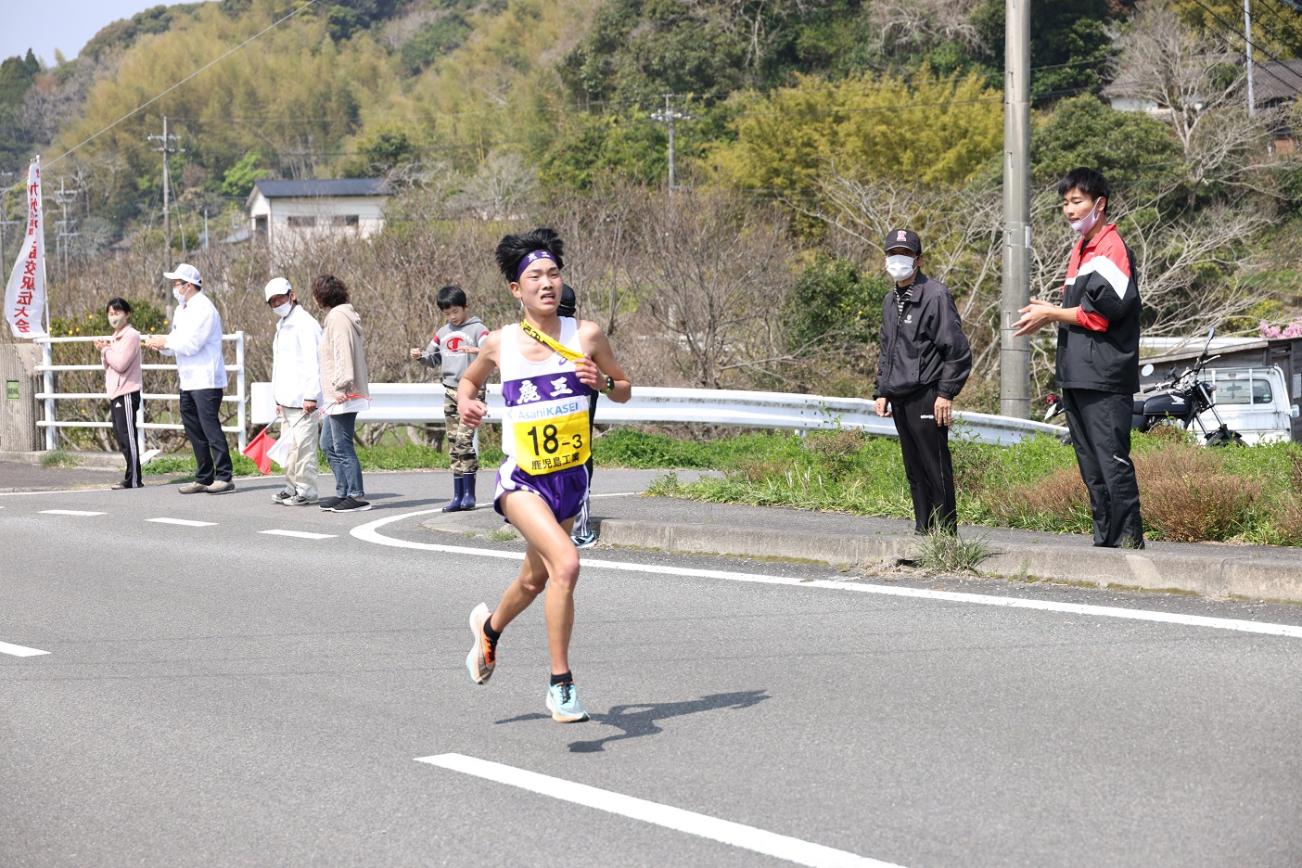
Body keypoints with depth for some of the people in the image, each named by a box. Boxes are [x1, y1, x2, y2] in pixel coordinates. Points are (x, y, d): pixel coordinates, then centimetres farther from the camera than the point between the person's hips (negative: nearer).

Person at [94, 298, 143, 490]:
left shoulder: (131, 336, -9)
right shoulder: (116, 337, 20)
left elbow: (120, 364, -17)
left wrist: (105, 350, -5)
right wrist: (104, 351, 6)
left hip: (127, 393, -10)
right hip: (115, 393, 10)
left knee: (127, 436, -10)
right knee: (121, 437, 10)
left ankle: (133, 479, -9)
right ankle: (131, 478, 14)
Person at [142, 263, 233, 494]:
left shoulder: (204, 309, -13)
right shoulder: (181, 310, 17)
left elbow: (191, 344, -19)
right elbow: (177, 344, 20)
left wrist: (165, 341, -9)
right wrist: (159, 344, 1)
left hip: (206, 380, -10)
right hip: (188, 381, 10)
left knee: (210, 427, -10)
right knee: (194, 431, 11)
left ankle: (223, 477, -8)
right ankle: (203, 478, 16)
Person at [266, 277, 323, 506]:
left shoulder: (305, 324, -10)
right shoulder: (282, 326, 21)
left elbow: (312, 362, -16)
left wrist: (310, 396, -20)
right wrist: (278, 397, 21)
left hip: (302, 399, -9)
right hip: (287, 399, 9)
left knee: (302, 445, -9)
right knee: (288, 445, 11)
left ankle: (306, 491, -6)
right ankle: (292, 487, 17)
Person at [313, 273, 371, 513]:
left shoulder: (338, 317, -13)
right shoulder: (345, 315, 18)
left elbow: (343, 353, -21)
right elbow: (359, 349, 19)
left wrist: (341, 386, -25)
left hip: (343, 396, -11)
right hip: (338, 395, 11)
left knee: (342, 447, -8)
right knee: (328, 444, 15)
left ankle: (357, 496, -6)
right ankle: (343, 493, 18)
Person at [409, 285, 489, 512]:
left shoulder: (478, 329, -1)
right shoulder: (442, 333, 17)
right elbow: (433, 359, 23)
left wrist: (476, 351, -32)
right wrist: (420, 357, 3)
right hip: (450, 391, 6)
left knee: (464, 438, -15)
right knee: (453, 443, 6)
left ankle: (469, 493, -10)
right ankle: (458, 495, 8)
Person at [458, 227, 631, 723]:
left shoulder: (586, 336, -3)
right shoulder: (500, 343, -3)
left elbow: (624, 390, 8)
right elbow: (470, 380, 17)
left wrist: (601, 382, -13)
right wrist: (466, 403, -4)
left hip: (570, 477, 3)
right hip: (522, 478, -3)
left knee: (536, 579, 21)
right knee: (566, 563, -26)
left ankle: (489, 627, 55)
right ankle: (560, 683, -15)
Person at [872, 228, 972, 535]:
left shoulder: (935, 295, -8)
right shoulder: (890, 300, 18)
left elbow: (957, 349, -11)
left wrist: (946, 394, -15)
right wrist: (881, 391, 18)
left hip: (926, 397, -8)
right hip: (899, 399, 8)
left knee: (936, 467, -7)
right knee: (914, 469, 11)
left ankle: (945, 532, -4)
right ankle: (923, 530, 15)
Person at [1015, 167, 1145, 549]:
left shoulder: (1111, 248, -10)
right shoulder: (1080, 250, 20)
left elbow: (1104, 310, -17)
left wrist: (1052, 314, -9)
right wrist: (1049, 313, 5)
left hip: (1105, 378, -10)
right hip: (1076, 376, 10)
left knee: (1112, 459, -11)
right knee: (1090, 464, 11)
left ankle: (1128, 539, -9)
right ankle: (1104, 538, 15)